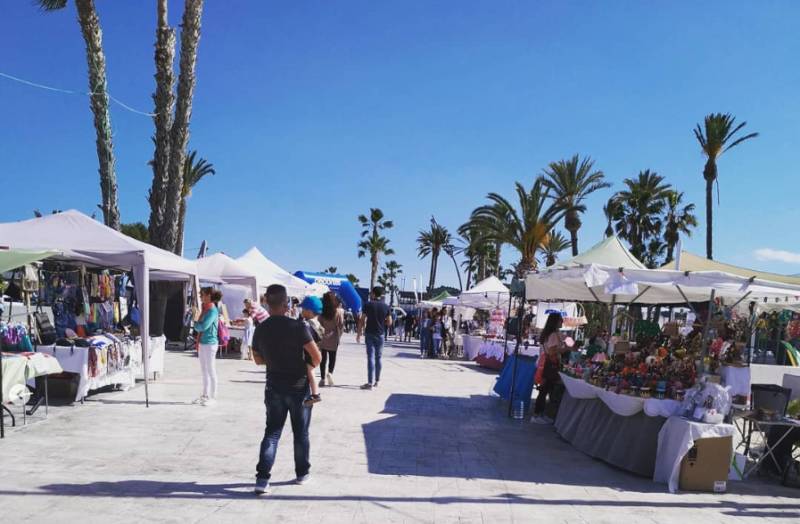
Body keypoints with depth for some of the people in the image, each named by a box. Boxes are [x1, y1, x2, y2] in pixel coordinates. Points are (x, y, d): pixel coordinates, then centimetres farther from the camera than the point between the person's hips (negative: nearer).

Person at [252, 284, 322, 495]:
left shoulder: (261, 329, -3)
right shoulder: (297, 327, -19)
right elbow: (317, 357, -18)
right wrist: (309, 366, 3)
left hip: (274, 387, 3)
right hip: (298, 387, -3)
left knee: (271, 432, 8)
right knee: (301, 433, 13)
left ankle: (262, 477, -3)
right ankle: (302, 473, 26)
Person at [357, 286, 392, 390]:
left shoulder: (368, 304, -5)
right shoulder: (386, 306, 1)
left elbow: (362, 320, -6)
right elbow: (389, 322, 1)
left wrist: (359, 333, 1)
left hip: (370, 334, -2)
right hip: (380, 334, 3)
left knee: (371, 358, -5)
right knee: (378, 357, 14)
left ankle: (370, 383, -10)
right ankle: (377, 381, 21)